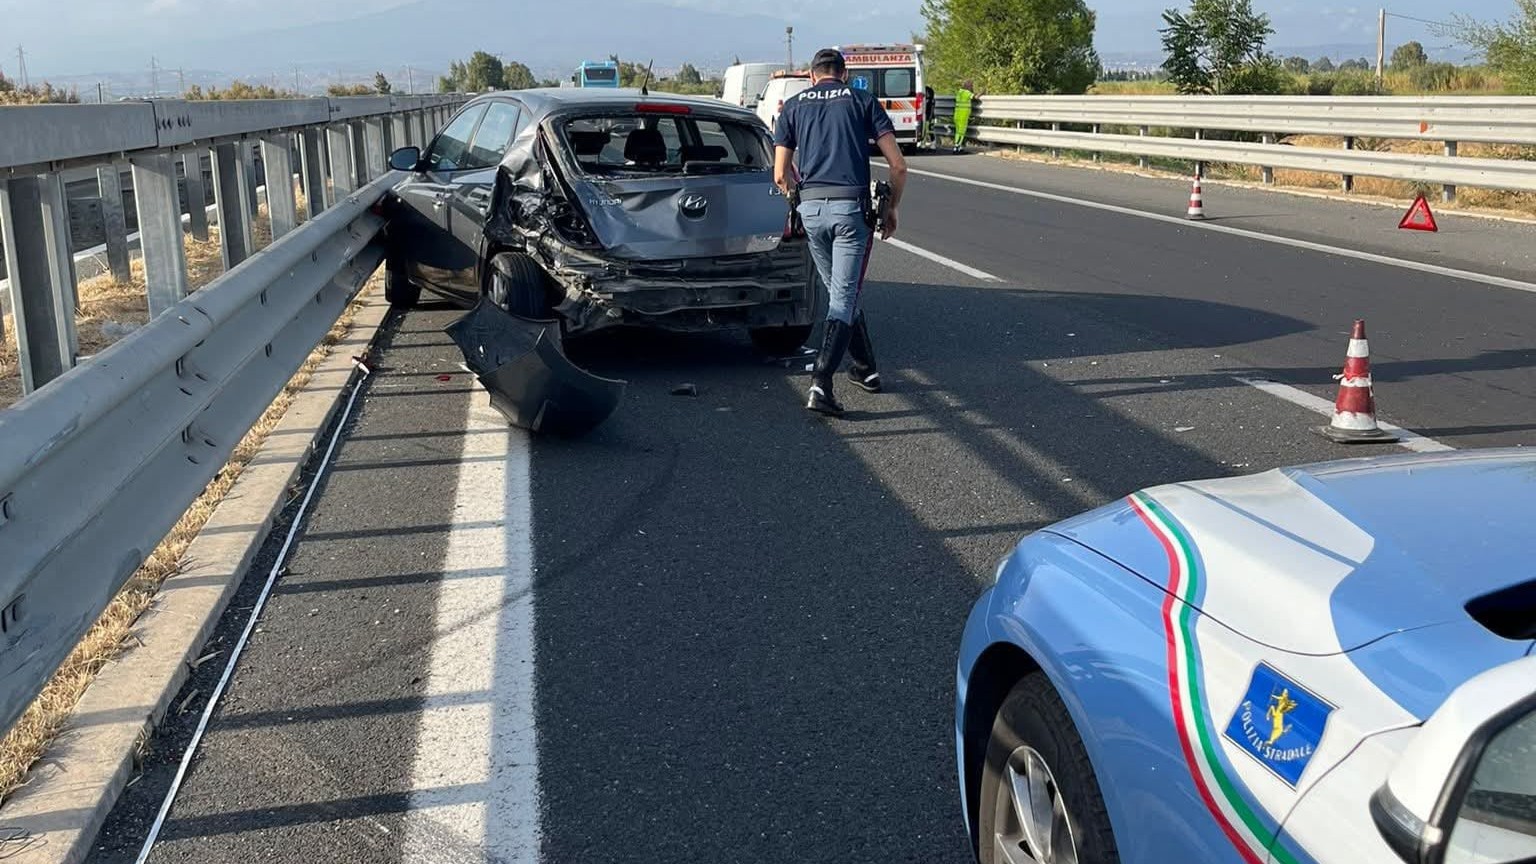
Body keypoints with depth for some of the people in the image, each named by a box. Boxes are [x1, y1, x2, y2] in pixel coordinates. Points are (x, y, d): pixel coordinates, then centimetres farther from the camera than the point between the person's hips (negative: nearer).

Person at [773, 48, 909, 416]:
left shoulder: (794, 106, 13)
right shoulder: (863, 100, 9)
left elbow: (780, 175, 9)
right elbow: (898, 165, 2)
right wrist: (892, 209, 15)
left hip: (811, 209, 3)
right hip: (852, 208, -3)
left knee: (838, 292, 20)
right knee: (843, 297, -3)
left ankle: (867, 368, 32)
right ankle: (821, 382, -16)